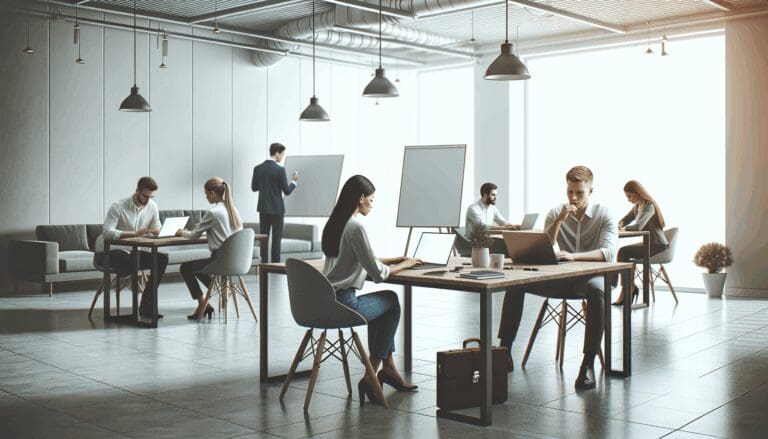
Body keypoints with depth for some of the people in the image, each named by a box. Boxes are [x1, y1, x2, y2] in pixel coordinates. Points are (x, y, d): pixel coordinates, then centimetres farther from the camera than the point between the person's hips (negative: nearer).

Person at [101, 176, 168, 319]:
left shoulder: (152, 206, 2)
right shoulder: (117, 207, -14)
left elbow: (157, 230, 8)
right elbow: (107, 232, -24)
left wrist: (155, 232, -18)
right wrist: (133, 233, -34)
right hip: (115, 252, -6)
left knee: (162, 258, -19)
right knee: (133, 262, -37)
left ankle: (146, 306, -15)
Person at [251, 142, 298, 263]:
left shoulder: (258, 168, 1)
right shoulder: (280, 170, -14)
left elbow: (254, 188, 8)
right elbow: (287, 191, -11)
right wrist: (293, 182, 6)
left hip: (263, 208, 5)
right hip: (277, 208, -5)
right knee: (276, 238, 2)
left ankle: (264, 263, 11)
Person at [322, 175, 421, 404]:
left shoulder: (334, 223, 12)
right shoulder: (355, 227, -16)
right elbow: (378, 274, -14)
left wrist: (396, 259, 18)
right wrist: (404, 265, 3)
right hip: (341, 304, -8)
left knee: (385, 302, 26)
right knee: (392, 302, 16)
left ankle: (388, 367, 27)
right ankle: (371, 377, 19)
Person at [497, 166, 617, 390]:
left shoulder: (604, 215, -1)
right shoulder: (555, 213, 8)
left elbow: (608, 253, -18)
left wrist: (572, 256, -34)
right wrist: (560, 220, -15)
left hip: (592, 275, -3)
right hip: (561, 278, 3)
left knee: (595, 289, -40)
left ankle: (588, 363, -37)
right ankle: (504, 350, -14)